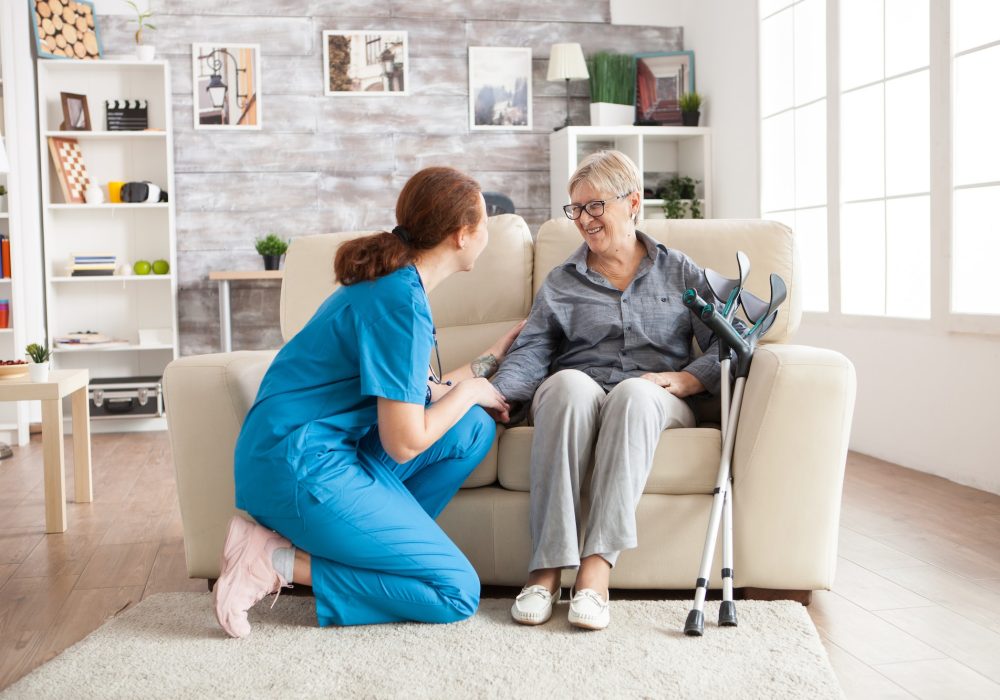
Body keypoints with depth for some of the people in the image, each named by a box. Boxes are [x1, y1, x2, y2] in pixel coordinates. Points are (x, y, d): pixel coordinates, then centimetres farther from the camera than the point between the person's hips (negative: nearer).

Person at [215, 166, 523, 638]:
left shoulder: (393, 282, 11)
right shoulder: (402, 300, -19)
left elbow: (414, 397, 16)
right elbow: (405, 443, -18)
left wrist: (490, 358, 26)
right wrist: (470, 389, -2)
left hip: (332, 448, 10)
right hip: (301, 465, -10)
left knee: (475, 428, 6)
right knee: (458, 593, -7)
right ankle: (276, 562, -7)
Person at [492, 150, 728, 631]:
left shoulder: (679, 272, 19)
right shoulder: (561, 281, 21)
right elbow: (531, 352, 5)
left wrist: (686, 378, -12)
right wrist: (493, 393, -15)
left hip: (655, 402, 0)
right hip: (575, 400, 1)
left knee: (634, 393, -38)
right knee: (570, 383, -37)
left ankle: (596, 568, -45)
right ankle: (546, 568, -41)